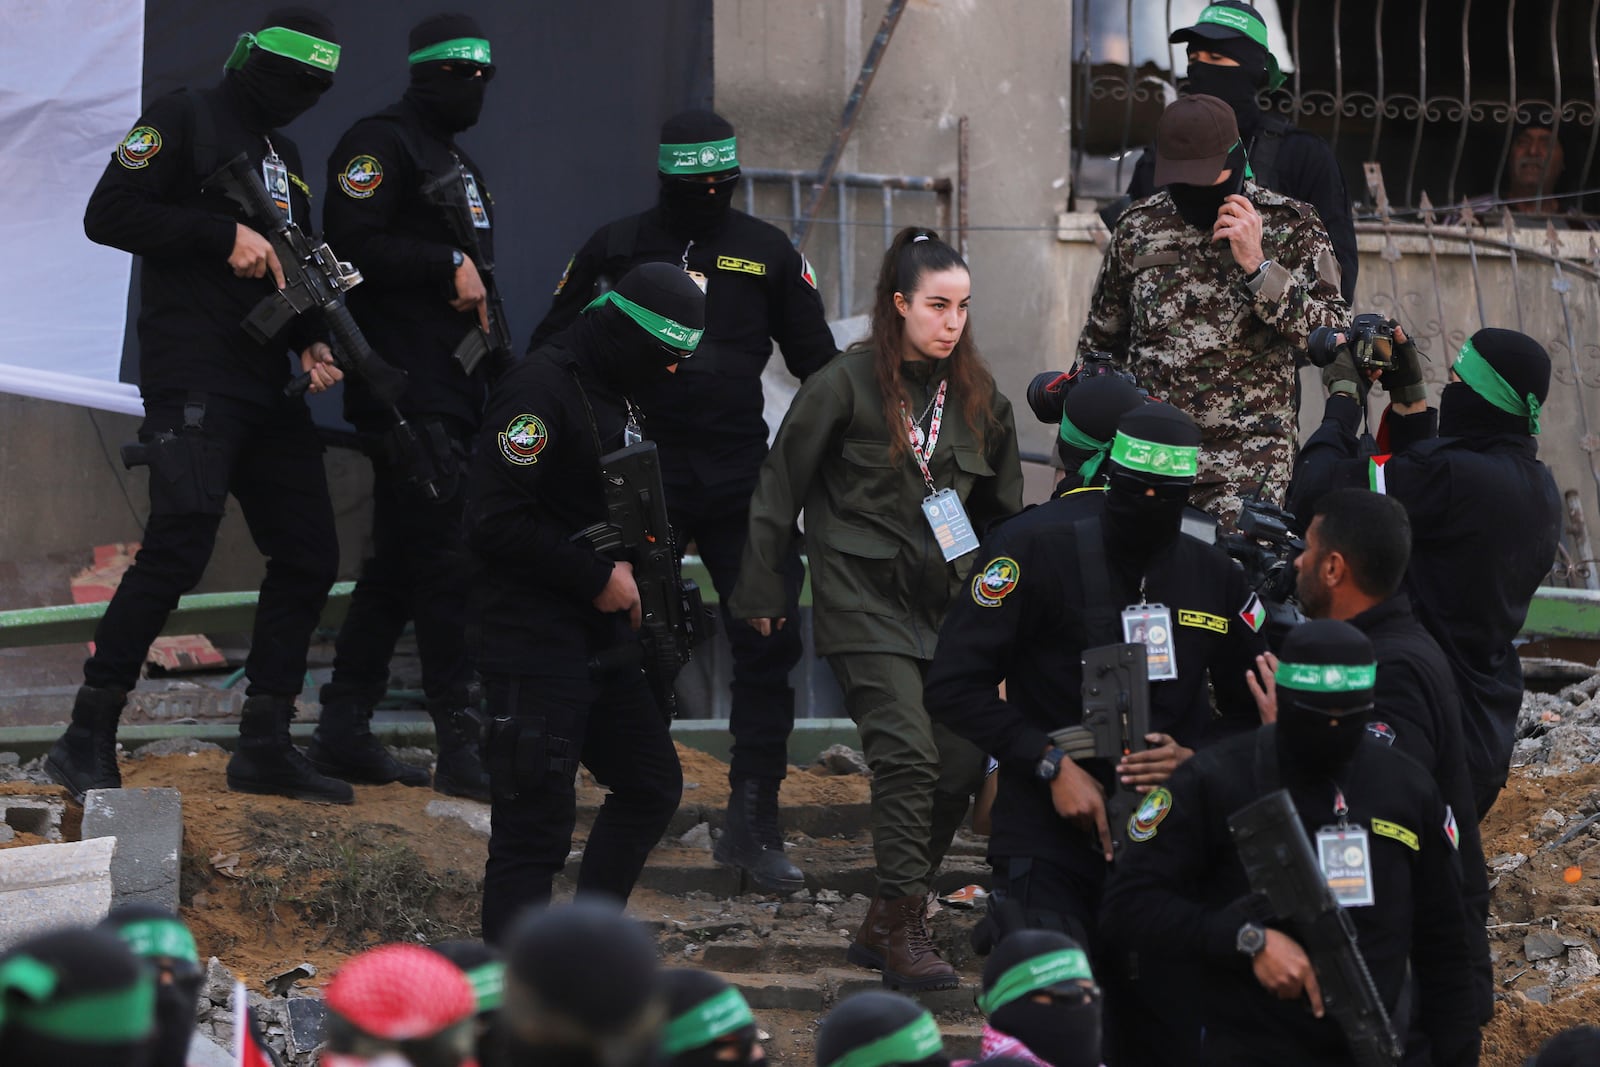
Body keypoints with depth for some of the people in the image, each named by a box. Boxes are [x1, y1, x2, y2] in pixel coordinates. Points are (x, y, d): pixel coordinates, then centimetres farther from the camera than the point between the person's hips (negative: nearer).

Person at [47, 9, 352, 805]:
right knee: (178, 548, -18)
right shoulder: (187, 122, -2)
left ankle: (264, 747, 12)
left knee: (308, 556, 5)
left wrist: (310, 344, 6)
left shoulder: (286, 157, 22)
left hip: (269, 387, 9)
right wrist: (227, 236, -16)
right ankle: (86, 744, -12)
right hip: (194, 375, -9)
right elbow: (108, 215, -12)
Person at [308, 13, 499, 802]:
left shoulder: (459, 165, 23)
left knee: (399, 564, 10)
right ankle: (461, 743, -12)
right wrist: (447, 267, -17)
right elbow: (352, 245, -18)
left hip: (453, 392, 10)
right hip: (405, 394, -10)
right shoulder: (380, 145, -7)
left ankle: (343, 733, 15)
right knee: (445, 562, -12)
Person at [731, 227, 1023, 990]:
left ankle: (883, 925, 14)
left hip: (946, 602, 6)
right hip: (864, 597, -6)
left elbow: (1002, 506, 21)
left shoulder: (978, 396, 11)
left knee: (963, 762, -1)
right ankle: (902, 931, -12)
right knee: (907, 750, -18)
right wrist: (762, 593, 1)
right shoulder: (845, 385, -5)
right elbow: (780, 489, 0)